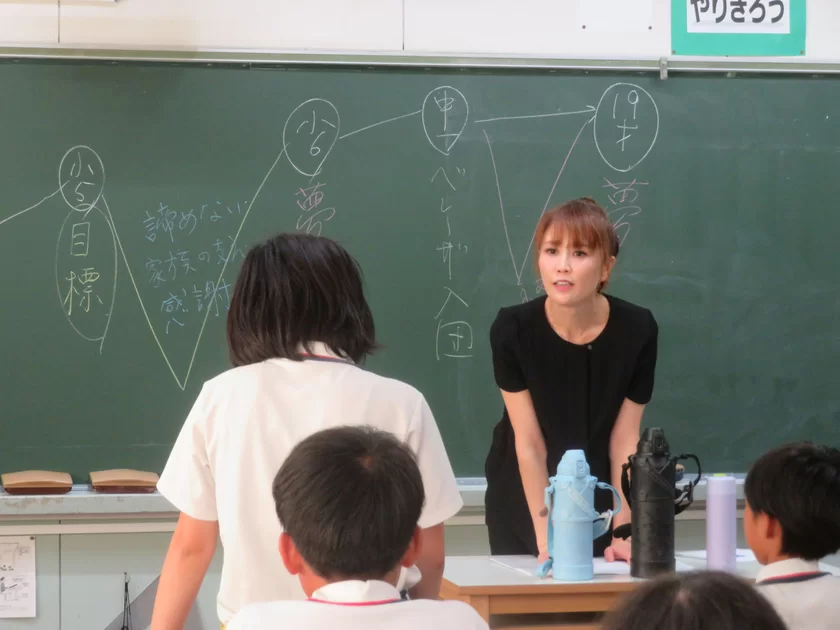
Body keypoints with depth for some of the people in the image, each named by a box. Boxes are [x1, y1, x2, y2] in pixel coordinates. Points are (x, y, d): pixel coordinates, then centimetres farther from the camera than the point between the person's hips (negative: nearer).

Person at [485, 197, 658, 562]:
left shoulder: (637, 330, -18)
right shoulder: (512, 329, -20)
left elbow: (624, 440, -12)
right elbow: (528, 443, -18)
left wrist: (623, 532, -16)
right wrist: (546, 537, -21)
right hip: (523, 499, -1)